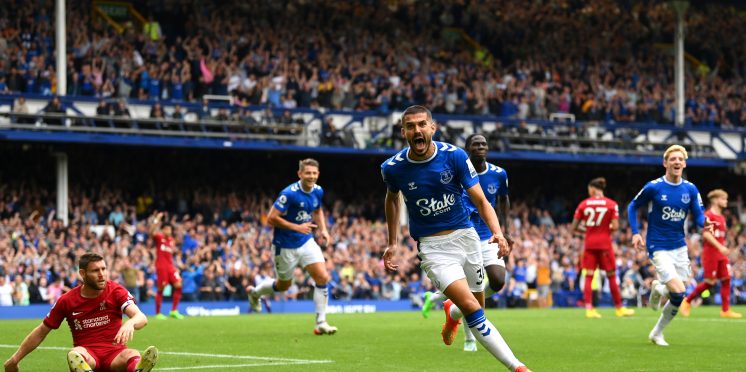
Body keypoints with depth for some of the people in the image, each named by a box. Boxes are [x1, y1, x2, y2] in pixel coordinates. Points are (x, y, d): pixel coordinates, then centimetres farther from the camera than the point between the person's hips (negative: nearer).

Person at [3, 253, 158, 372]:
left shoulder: (116, 291, -1)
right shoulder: (67, 301, 3)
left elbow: (141, 317, -16)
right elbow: (41, 332, 14)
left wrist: (130, 324, -42)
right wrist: (15, 359, 13)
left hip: (114, 353, 0)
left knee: (132, 355, -35)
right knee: (74, 354, -36)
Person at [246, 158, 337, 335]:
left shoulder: (318, 191, -2)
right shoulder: (289, 194, -24)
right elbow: (271, 218, -22)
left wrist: (323, 230, 4)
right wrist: (297, 227, -25)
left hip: (306, 241, 5)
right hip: (285, 246, -5)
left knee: (323, 277, -12)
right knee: (284, 285, 13)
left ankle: (321, 323, -4)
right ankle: (255, 292, 45)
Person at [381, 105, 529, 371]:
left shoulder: (455, 156, -11)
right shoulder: (393, 168, -8)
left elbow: (481, 201, -10)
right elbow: (392, 199, 15)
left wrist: (497, 232, -27)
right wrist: (393, 243, 13)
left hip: (466, 236, 2)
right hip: (433, 247, -2)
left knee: (476, 305, 15)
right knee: (472, 309, -19)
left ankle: (452, 313, 53)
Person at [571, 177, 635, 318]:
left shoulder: (583, 204, 0)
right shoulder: (611, 204, -4)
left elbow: (574, 227, 1)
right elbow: (615, 227, -10)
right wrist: (606, 229, 11)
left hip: (589, 243, 1)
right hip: (605, 243, -1)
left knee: (589, 276, 4)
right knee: (611, 275, 8)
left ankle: (589, 308, -5)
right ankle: (619, 308, 16)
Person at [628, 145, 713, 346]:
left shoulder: (690, 189, 1)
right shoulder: (653, 187, -10)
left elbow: (698, 215, 4)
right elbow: (633, 206, 3)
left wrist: (704, 224, -20)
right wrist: (635, 233, -7)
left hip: (679, 247, 5)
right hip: (658, 248, -5)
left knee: (678, 296, 6)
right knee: (678, 292, -20)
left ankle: (657, 333, 30)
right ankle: (658, 289, 17)